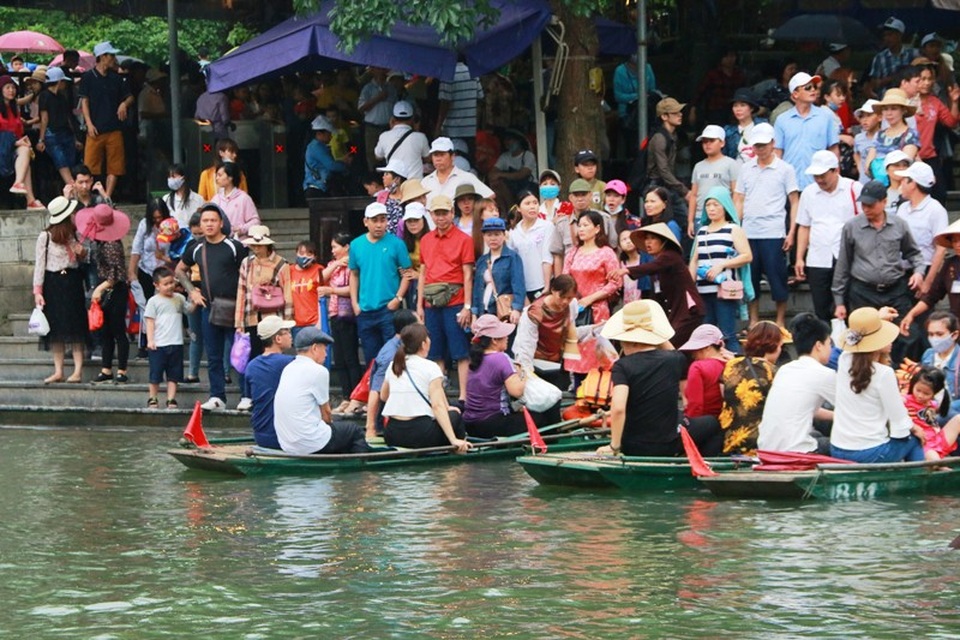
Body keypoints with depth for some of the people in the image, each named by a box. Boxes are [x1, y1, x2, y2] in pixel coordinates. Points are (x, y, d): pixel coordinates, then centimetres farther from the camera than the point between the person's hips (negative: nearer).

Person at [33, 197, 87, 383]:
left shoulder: (75, 235, 6)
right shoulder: (45, 237, -6)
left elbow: (82, 261, 18)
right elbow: (39, 265, -4)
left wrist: (83, 254, -5)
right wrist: (37, 291, -9)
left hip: (73, 282, 2)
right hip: (53, 283, -2)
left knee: (75, 326, -2)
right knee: (56, 327, 1)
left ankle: (78, 370, 0)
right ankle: (58, 371, 6)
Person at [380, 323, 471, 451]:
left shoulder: (393, 366, 12)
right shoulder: (431, 367, -5)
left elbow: (383, 396, 27)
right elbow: (438, 406, -14)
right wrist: (454, 439, -18)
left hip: (392, 437, 5)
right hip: (420, 435, -5)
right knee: (454, 416, 20)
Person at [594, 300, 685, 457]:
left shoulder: (622, 366, -15)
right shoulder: (675, 360, -2)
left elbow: (618, 408, -29)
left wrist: (614, 447, -20)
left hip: (633, 449, 0)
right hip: (669, 448, 0)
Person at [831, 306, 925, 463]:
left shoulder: (844, 361, -2)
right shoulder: (884, 374, -18)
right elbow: (899, 419, -12)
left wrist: (877, 319, 34)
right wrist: (913, 428, 9)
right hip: (871, 454, -6)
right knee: (914, 439, 25)